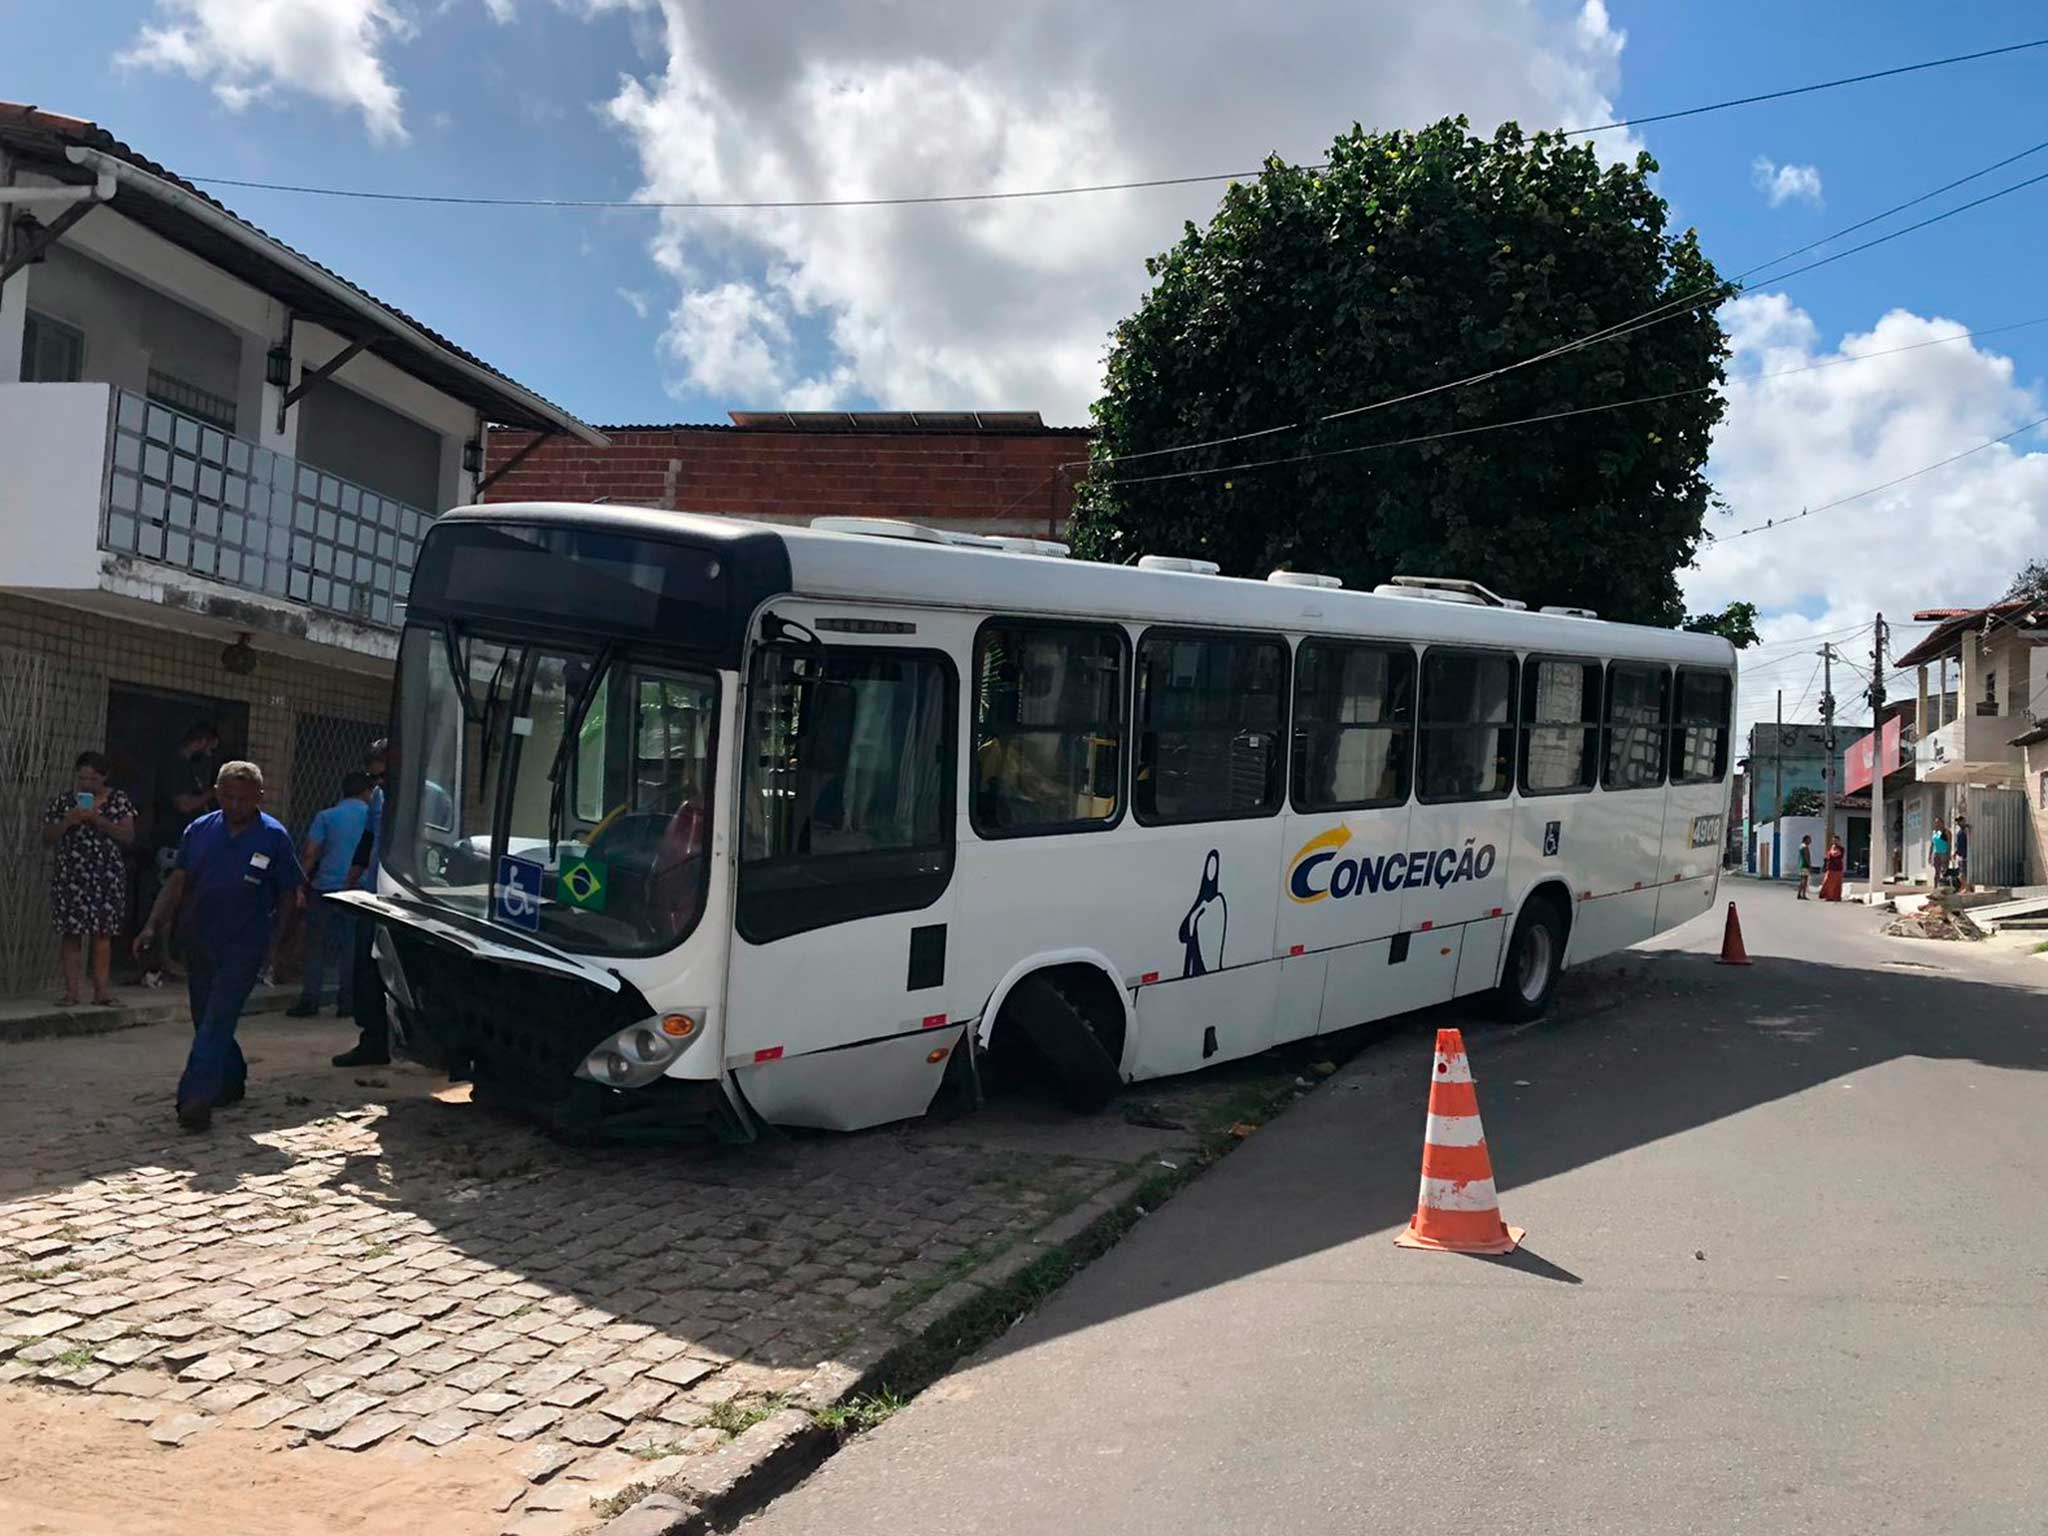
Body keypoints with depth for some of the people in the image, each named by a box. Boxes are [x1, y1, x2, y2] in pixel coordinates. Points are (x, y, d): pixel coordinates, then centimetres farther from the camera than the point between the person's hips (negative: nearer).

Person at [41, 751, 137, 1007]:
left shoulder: (118, 801, 4)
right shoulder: (62, 803, 5)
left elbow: (128, 836, -5)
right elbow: (47, 840, 4)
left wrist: (97, 820, -15)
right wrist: (67, 821, -13)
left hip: (107, 877, 0)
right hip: (71, 877, 0)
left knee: (103, 933, 2)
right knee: (71, 933, -2)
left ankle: (102, 989, 6)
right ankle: (71, 991, 0)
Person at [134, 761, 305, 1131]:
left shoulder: (274, 837, -7)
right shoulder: (200, 830, 4)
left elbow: (295, 891, -4)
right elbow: (177, 882, 8)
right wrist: (152, 927, 2)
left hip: (244, 946, -5)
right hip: (200, 941, 5)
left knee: (217, 1023, -12)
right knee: (205, 1021, 15)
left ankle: (196, 1098, -14)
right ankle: (231, 1082, 33)